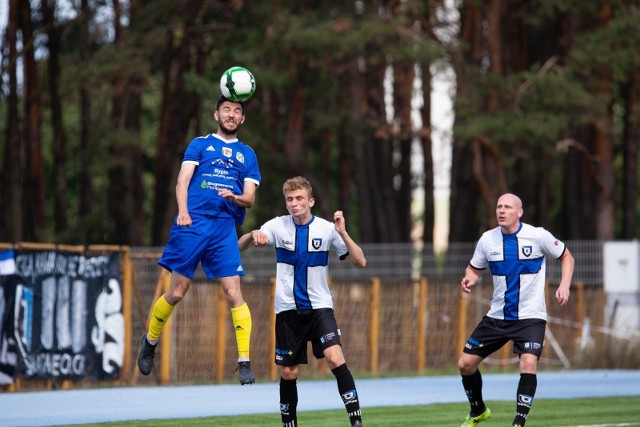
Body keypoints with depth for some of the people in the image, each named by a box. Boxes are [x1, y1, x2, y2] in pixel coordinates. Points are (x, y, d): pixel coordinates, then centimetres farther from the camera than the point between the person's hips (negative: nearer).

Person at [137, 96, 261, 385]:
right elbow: (183, 180, 2)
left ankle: (244, 361, -11)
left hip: (225, 228, 1)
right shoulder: (200, 144, 12)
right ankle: (150, 341, 24)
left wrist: (236, 197, -12)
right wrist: (183, 211, -15)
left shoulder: (247, 154, 18)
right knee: (177, 292, 0)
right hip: (193, 223, -1)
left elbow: (250, 197, 12)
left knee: (233, 293, -11)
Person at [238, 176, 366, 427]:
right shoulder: (278, 226, -3)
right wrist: (253, 235, -32)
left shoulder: (326, 229, -6)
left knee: (335, 358, -22)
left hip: (319, 306, -2)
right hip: (288, 309, 2)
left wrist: (342, 233, -23)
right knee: (288, 373, 5)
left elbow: (360, 262, -9)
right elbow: (240, 246, -9)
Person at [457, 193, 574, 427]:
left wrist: (564, 285, -11)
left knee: (528, 364, -26)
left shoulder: (538, 236, -10)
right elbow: (474, 268, 12)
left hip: (530, 316, -4)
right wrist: (469, 279, -11)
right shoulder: (487, 239, -1)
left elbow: (566, 257, 4)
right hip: (497, 316, 4)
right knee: (465, 363, 3)